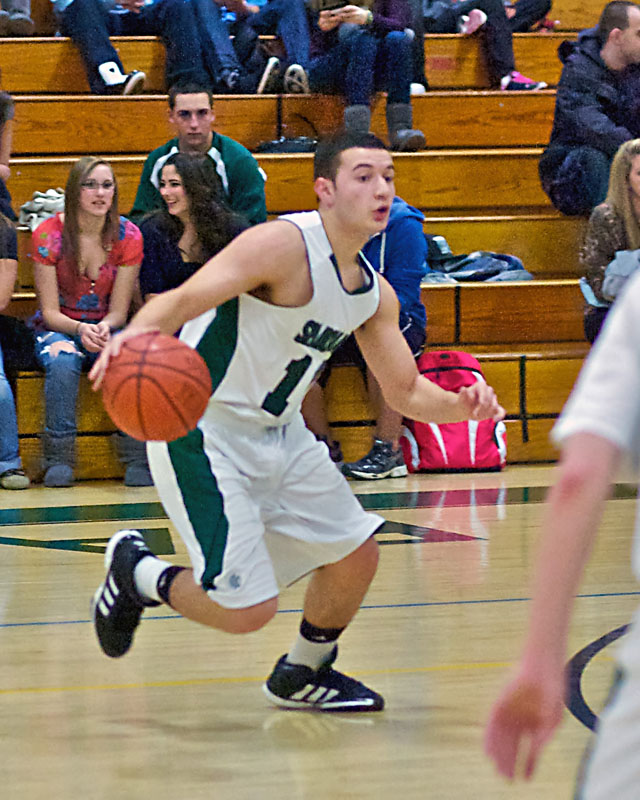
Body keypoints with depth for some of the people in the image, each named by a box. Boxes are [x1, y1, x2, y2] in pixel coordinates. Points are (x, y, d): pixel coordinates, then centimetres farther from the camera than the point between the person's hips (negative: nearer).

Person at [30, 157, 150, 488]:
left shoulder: (128, 236, -7)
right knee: (62, 360, -36)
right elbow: (50, 312, -10)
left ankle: (137, 457, -24)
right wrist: (80, 329, -31)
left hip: (105, 328, 1)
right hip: (57, 328, -1)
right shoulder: (48, 235, -12)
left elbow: (119, 311, -4)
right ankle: (58, 458, -29)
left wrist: (104, 328, -28)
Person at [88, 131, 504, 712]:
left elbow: (406, 391, 14)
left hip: (278, 433, 9)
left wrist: (461, 406, -8)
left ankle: (304, 675, 38)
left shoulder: (374, 293, 5)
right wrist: (138, 331, -54)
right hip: (203, 432, -9)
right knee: (248, 610, -14)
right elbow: (185, 299, -31)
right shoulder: (284, 246, -21)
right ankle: (137, 571, 15)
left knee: (356, 554, 13)